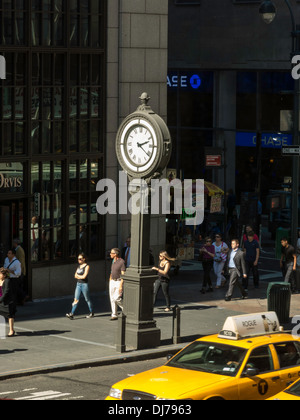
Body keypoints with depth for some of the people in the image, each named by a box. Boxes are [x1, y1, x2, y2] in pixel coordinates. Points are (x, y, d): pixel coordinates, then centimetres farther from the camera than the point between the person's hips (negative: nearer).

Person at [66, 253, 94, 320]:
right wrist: (81, 276, -7)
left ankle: (92, 313, 20)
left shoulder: (87, 266, -9)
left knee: (87, 299, 5)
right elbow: (75, 276, 10)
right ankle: (72, 314, -10)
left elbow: (84, 276, -17)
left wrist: (78, 276, -2)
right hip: (78, 284, 6)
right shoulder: (79, 266, 13)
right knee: (76, 299, -2)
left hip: (84, 284, -6)